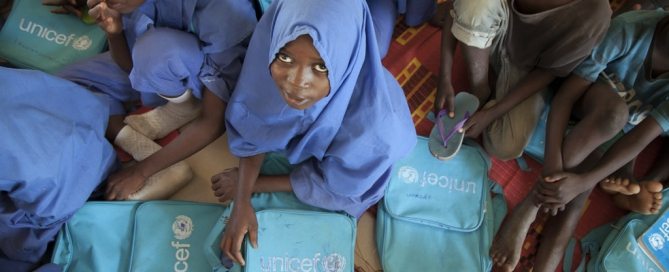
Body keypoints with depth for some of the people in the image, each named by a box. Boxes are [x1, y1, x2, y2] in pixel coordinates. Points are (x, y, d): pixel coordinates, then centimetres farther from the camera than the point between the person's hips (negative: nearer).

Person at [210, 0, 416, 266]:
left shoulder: (372, 125, -45)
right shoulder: (268, 50, -37)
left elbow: (328, 184, -22)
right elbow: (253, 130, -17)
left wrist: (252, 184, -14)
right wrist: (242, 201, -25)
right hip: (292, 139, 3)